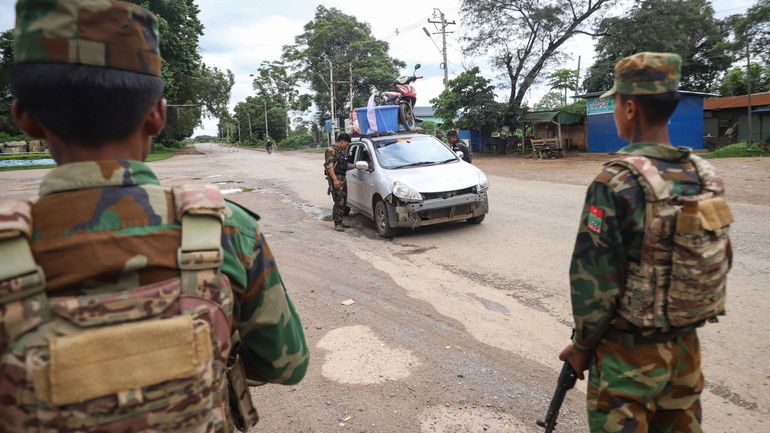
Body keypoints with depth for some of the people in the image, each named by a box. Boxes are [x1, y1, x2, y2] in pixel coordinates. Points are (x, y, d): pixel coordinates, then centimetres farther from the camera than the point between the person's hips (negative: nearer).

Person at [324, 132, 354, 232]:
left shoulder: (342, 151, 19)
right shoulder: (331, 150, -9)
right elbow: (329, 166, -17)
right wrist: (335, 179, -24)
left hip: (342, 178, 9)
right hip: (336, 179, -9)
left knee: (343, 202, 12)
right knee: (339, 202, -10)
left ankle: (340, 221, 22)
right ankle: (337, 223, -4)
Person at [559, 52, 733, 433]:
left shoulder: (616, 183, -22)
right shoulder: (705, 176, -1)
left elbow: (594, 278, -20)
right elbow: (721, 262, 7)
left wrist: (582, 345, -6)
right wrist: (681, 320, 18)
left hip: (629, 352, -6)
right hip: (685, 346, 6)